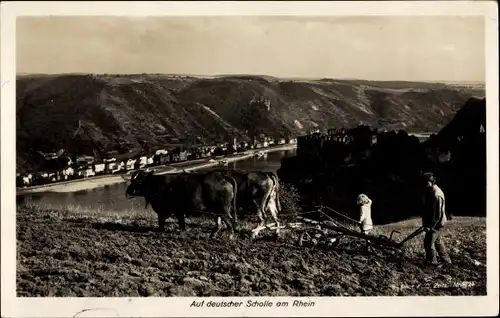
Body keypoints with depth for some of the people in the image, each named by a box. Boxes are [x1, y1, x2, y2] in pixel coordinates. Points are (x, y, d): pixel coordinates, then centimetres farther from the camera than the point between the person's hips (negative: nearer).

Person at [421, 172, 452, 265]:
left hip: (436, 223, -10)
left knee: (429, 243, 0)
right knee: (437, 240, 23)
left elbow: (438, 213, -25)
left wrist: (430, 226, -22)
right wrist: (426, 223, 18)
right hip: (432, 222, 10)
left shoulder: (437, 195, -26)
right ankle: (446, 259, 36)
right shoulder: (429, 191, 5)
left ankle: (431, 262, 16)